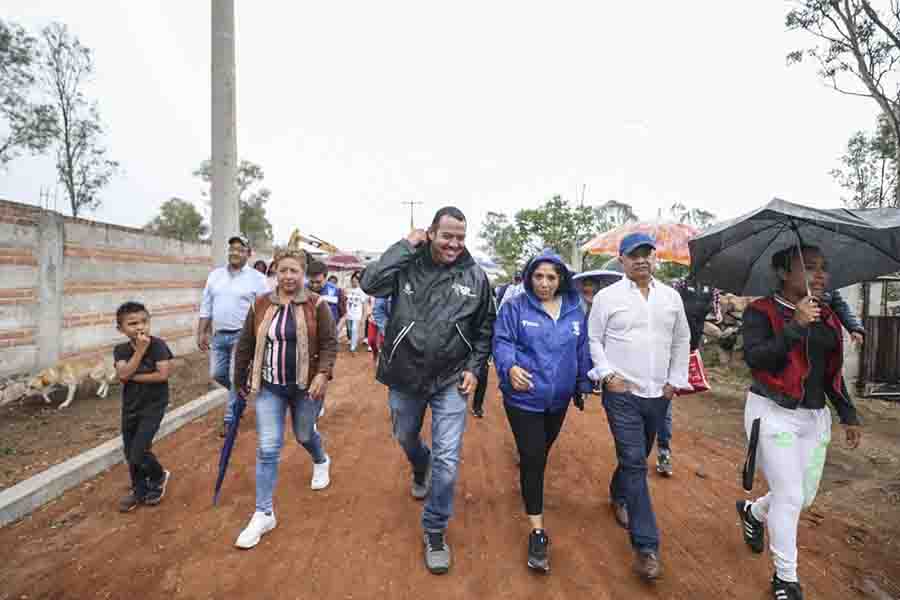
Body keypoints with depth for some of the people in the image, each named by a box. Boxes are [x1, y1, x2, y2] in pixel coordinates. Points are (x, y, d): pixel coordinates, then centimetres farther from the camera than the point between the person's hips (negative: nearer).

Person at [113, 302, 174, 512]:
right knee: (129, 454, 14)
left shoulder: (157, 345, -15)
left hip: (153, 406, -5)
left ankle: (159, 476, 21)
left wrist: (133, 376, -17)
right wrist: (140, 349, -24)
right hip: (130, 408, 5)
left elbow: (163, 374, -23)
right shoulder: (121, 350, -4)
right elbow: (122, 374, -20)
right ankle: (139, 490, 35)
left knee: (138, 453, -8)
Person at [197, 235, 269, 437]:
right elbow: (206, 307, 11)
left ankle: (230, 419, 15)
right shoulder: (215, 275, 7)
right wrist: (201, 333, 7)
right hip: (218, 335, 5)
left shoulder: (257, 278, -7)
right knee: (217, 374, 13)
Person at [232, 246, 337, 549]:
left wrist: (323, 374, -22)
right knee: (267, 448, -1)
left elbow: (330, 343, -9)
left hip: (305, 386, -1)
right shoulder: (260, 305, -1)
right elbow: (245, 345, 7)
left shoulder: (316, 304, -9)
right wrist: (240, 381, 12)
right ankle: (264, 514, 12)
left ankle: (321, 461, 54)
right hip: (269, 387, 2)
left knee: (305, 435, 18)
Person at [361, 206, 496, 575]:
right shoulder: (407, 265, -9)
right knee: (406, 439, 25)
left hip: (450, 382, -1)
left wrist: (474, 367, -4)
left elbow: (485, 328, 4)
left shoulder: (475, 276, -6)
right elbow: (370, 283, -26)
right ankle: (422, 469, 61)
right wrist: (405, 246, -22)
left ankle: (435, 531, 21)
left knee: (447, 459, -2)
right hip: (404, 377, 1)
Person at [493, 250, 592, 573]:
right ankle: (538, 532, 7)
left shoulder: (575, 310, 2)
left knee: (542, 452, 24)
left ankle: (529, 484, 55)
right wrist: (510, 367, -34)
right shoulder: (515, 307, -10)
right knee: (532, 458, -4)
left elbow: (582, 350, 10)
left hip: (558, 398, 5)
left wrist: (582, 386, 13)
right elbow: (502, 341, -14)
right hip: (524, 398, -4)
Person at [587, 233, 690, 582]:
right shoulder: (607, 296, -5)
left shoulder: (671, 297, 7)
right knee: (635, 463, -8)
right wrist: (607, 374, -12)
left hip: (658, 395, 5)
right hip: (621, 393, -4)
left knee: (636, 457, 20)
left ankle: (618, 496, 49)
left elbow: (682, 341, 14)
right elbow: (593, 339, -2)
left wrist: (676, 381, 8)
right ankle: (646, 546, 0)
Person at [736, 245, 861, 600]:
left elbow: (832, 371, 18)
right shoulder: (761, 311, -11)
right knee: (790, 496, -4)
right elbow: (754, 358, -24)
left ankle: (752, 511, 44)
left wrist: (848, 414, 20)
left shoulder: (827, 317, 9)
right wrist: (796, 325, -28)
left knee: (806, 496, 14)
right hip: (773, 414, -7)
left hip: (815, 417, 7)